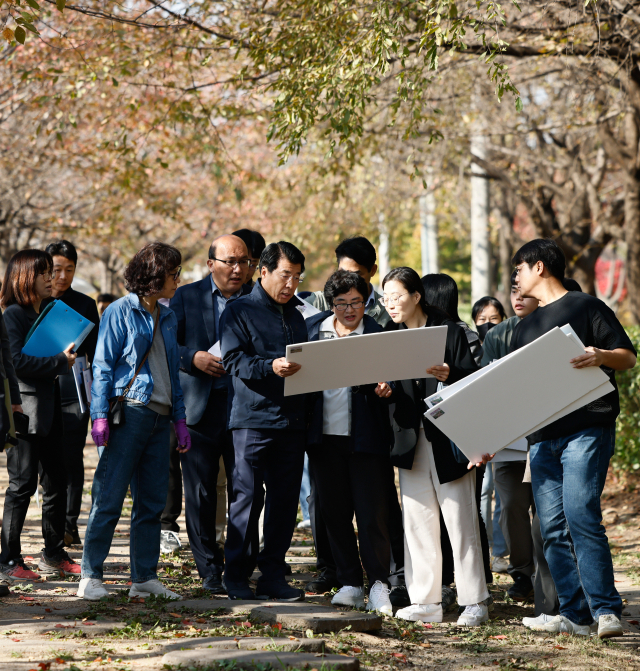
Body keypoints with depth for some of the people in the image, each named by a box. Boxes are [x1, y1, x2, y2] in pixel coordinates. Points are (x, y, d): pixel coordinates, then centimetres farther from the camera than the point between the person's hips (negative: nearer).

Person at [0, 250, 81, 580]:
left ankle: (54, 554, 19)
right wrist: (60, 362, -16)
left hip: (48, 412, 8)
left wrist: (66, 356, 5)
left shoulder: (44, 313, 18)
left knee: (56, 483, 10)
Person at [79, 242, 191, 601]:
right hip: (128, 413, -7)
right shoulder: (121, 312, -3)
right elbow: (103, 366, -6)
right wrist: (101, 416, -13)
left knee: (153, 500, 7)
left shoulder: (167, 318, 17)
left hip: (159, 417, 7)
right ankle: (91, 577, -2)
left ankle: (145, 577, 13)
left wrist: (180, 418, 15)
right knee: (110, 498, -7)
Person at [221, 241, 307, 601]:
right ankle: (237, 576, 4)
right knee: (247, 497, -4)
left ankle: (273, 575, 13)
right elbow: (234, 361, -11)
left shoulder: (296, 316, 20)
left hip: (292, 420, 6)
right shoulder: (240, 311, 0)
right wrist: (271, 367, -25)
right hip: (253, 419, -6)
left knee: (285, 500, 6)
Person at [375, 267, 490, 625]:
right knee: (418, 521, 6)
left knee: (461, 522, -3)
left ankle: (475, 602, 2)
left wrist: (449, 376, -25)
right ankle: (426, 602, 11)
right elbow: (396, 389, 15)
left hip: (449, 438, -5)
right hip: (412, 440, 5)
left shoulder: (450, 331, -4)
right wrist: (386, 392, -6)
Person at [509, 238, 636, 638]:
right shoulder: (526, 328, 24)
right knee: (553, 527, 0)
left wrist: (601, 357, -24)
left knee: (581, 516, -18)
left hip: (587, 429, -7)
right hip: (542, 437, 7)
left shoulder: (586, 307, 4)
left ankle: (606, 610, -15)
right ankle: (575, 614, 4)